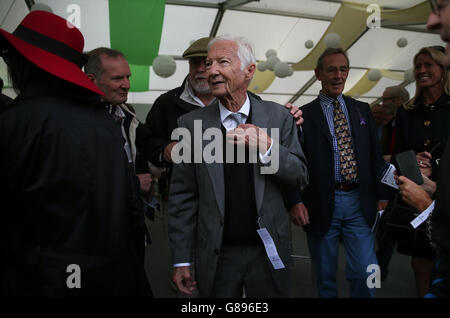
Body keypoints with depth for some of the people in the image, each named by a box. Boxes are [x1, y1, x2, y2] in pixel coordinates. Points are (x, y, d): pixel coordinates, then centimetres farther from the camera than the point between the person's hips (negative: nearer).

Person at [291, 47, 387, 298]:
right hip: (322, 205, -2)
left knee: (365, 274, 3)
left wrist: (381, 196, 6)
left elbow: (375, 155, 13)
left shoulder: (363, 110, 12)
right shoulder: (305, 115, 0)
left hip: (359, 204, 3)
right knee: (325, 275, 11)